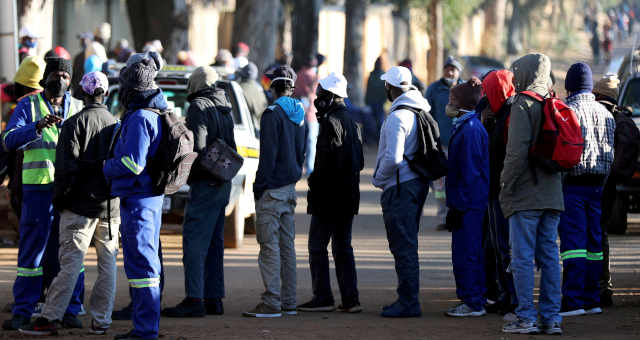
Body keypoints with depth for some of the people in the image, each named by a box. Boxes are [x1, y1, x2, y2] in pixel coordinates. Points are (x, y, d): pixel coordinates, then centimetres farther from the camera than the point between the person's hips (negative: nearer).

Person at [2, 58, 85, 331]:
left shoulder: (78, 108, 14)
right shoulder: (28, 105, 5)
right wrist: (38, 127, -22)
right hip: (38, 187, -2)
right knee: (32, 249, -2)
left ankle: (69, 310, 9)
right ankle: (22, 311, 2)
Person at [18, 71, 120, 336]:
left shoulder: (74, 124, -7)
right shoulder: (117, 125, 7)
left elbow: (67, 166, -12)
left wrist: (60, 198, -2)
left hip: (80, 205, -4)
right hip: (110, 207, 4)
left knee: (70, 264, -7)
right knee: (108, 264, 8)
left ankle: (49, 319, -8)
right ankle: (101, 320, 9)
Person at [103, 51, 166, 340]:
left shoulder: (140, 118, -18)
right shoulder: (157, 115, 13)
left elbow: (132, 163, -22)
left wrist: (107, 168, -4)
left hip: (138, 199, -10)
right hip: (152, 197, 10)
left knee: (141, 264, -9)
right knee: (145, 262, 15)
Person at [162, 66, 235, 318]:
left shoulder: (199, 107, -10)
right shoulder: (225, 110, 16)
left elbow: (198, 146, -19)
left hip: (205, 184, -9)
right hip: (223, 184, 9)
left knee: (194, 241, -10)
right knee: (214, 243, 14)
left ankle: (194, 300, -16)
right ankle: (214, 299, 16)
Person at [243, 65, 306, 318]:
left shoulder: (273, 114, -13)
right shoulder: (298, 114, 12)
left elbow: (268, 155, -16)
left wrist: (258, 186, -12)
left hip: (272, 190, -8)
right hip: (290, 187, 8)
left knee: (269, 246, -7)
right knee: (286, 245, 11)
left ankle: (272, 303, -10)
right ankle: (288, 302, 13)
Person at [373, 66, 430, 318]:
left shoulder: (397, 117, -17)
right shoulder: (421, 111, 11)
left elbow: (393, 158, -24)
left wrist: (378, 179, -7)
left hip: (400, 187, -9)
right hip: (418, 183, 9)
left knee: (403, 246, -7)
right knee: (407, 245, 15)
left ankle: (408, 303, -6)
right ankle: (408, 299, 20)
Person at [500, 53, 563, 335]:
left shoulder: (522, 105, -10)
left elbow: (517, 151, -17)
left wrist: (506, 185, -10)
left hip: (525, 195, -7)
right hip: (552, 194, 7)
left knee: (522, 257, -3)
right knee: (549, 256, 9)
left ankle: (527, 317, -4)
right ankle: (551, 317, 8)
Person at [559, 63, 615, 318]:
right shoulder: (606, 113, 10)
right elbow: (612, 152, 13)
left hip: (573, 184, -6)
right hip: (598, 185, 6)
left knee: (573, 241, -8)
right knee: (594, 242, 10)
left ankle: (574, 300, -12)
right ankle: (592, 299, 12)